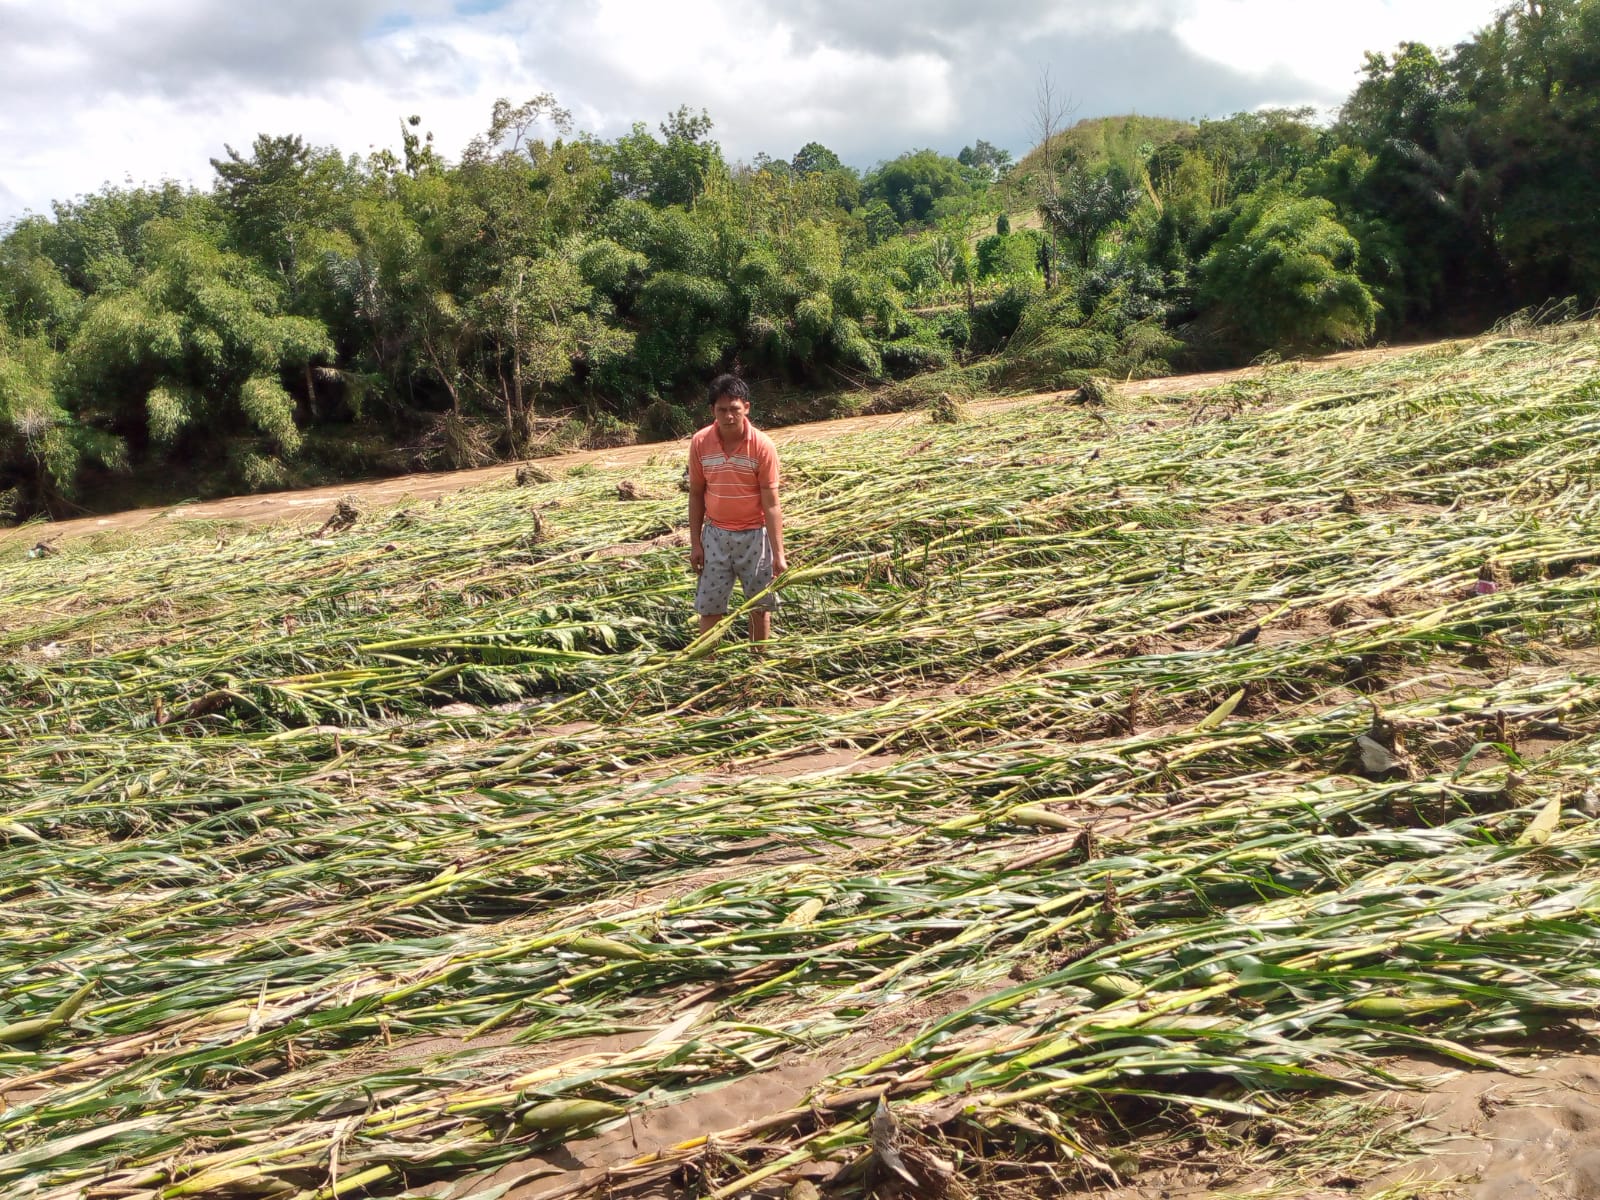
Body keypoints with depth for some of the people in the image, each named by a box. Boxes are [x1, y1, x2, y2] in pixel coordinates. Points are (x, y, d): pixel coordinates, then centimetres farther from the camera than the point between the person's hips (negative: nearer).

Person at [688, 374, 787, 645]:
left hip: (755, 534, -1)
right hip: (716, 534, 2)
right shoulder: (700, 443, -8)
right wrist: (695, 543, 1)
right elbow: (696, 495, 2)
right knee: (709, 607, 6)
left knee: (760, 605, 11)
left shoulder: (762, 445, -15)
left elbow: (771, 504, -13)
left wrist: (778, 554, -15)